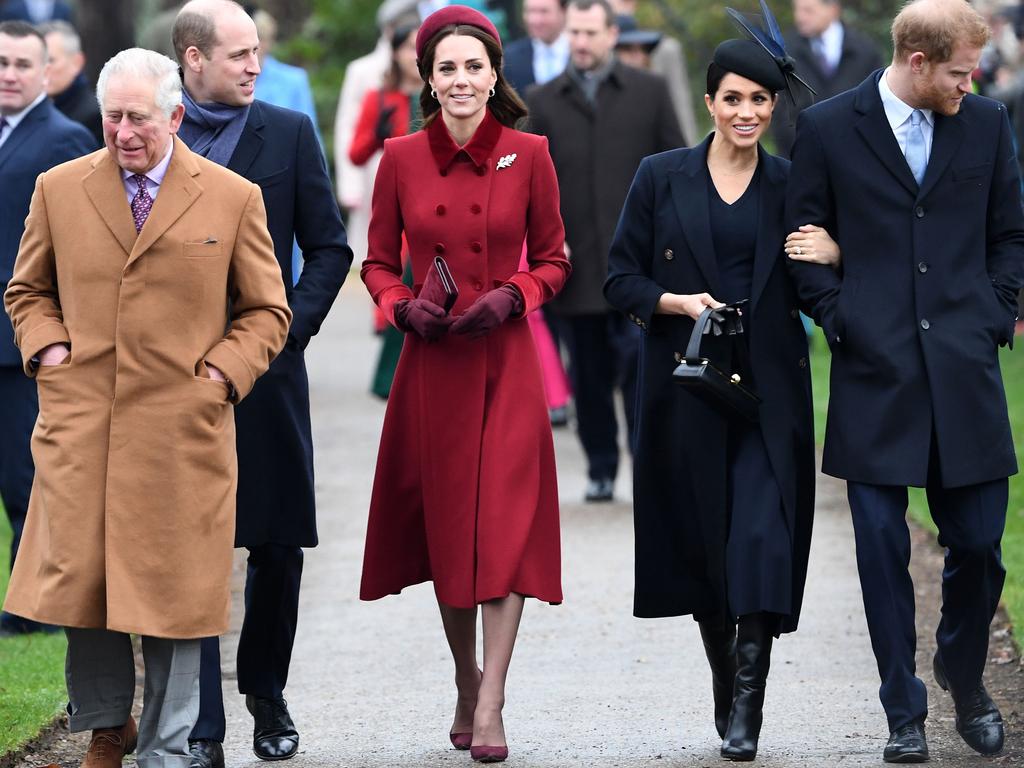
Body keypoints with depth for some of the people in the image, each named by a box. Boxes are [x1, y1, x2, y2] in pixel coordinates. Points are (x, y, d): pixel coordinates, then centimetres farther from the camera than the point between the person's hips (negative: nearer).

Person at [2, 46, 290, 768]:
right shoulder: (59, 190, 8)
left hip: (182, 430, -1)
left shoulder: (233, 199, 3)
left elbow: (267, 311, 10)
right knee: (80, 580, 1)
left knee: (173, 593, 2)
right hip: (80, 424, 2)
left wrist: (221, 373, -4)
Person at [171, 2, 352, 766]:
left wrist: (291, 325, -7)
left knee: (278, 544, 6)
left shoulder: (289, 132, 6)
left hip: (266, 368, 1)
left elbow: (330, 248, 6)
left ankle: (266, 692, 26)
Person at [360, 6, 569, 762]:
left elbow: (553, 261, 6)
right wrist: (404, 305, -9)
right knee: (444, 522, 8)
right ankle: (466, 681, 26)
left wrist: (510, 297, -12)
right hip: (431, 362, 2)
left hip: (505, 360, -2)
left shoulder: (529, 155, -2)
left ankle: (490, 706, -10)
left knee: (504, 524, -9)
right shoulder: (401, 159, 1)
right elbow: (378, 263, 10)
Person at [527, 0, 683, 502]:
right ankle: (601, 470, 16)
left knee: (639, 362, -11)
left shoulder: (648, 92, 7)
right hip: (575, 263, 2)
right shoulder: (543, 102, 9)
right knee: (589, 375, 6)